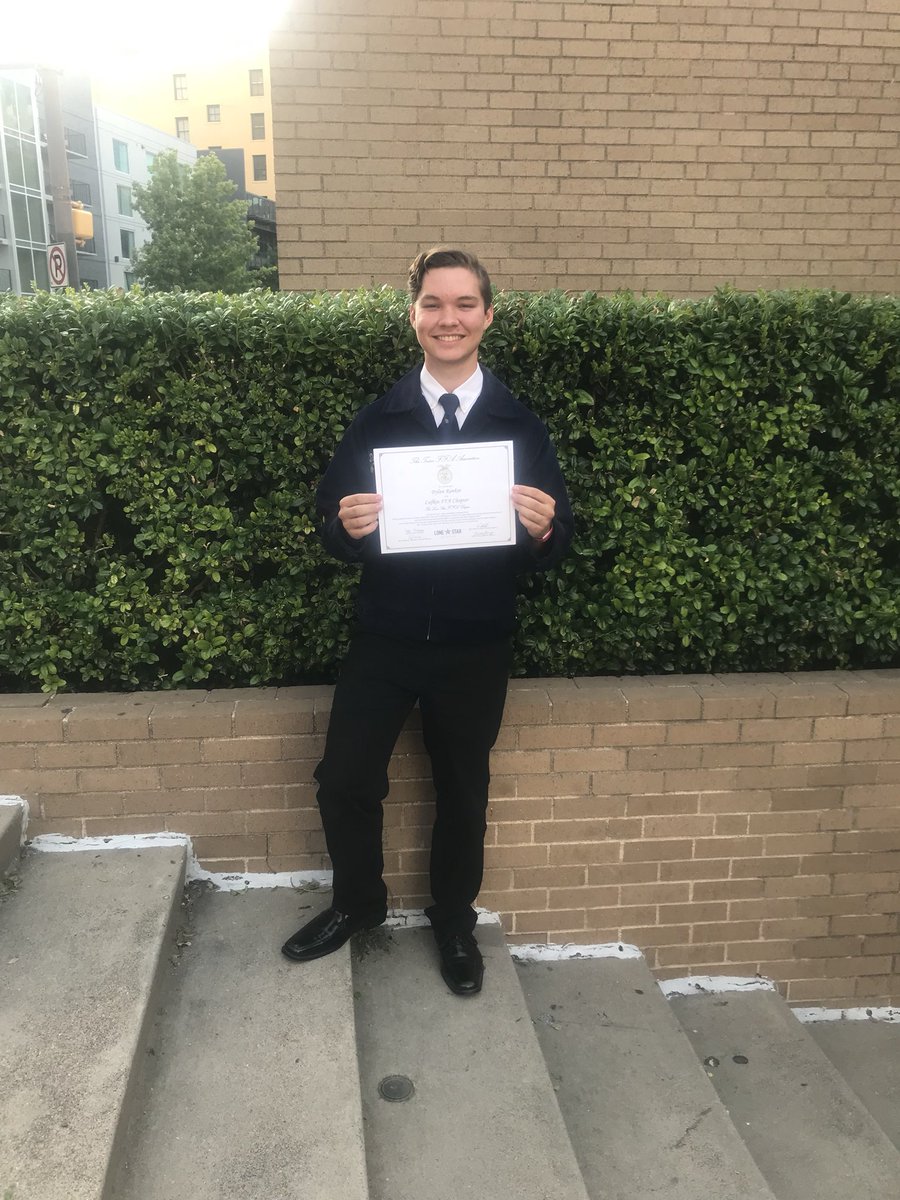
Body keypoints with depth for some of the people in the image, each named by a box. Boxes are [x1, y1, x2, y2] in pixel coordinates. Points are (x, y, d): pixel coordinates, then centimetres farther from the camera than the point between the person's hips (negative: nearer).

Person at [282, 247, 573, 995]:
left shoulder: (521, 427, -2)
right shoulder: (376, 421, -1)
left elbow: (556, 543, -3)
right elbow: (334, 528, -2)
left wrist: (543, 531, -25)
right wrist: (348, 528, -25)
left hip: (476, 648, 0)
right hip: (385, 638, 1)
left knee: (463, 788, 15)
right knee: (344, 779, 3)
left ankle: (455, 920, 39)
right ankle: (359, 902, 33)